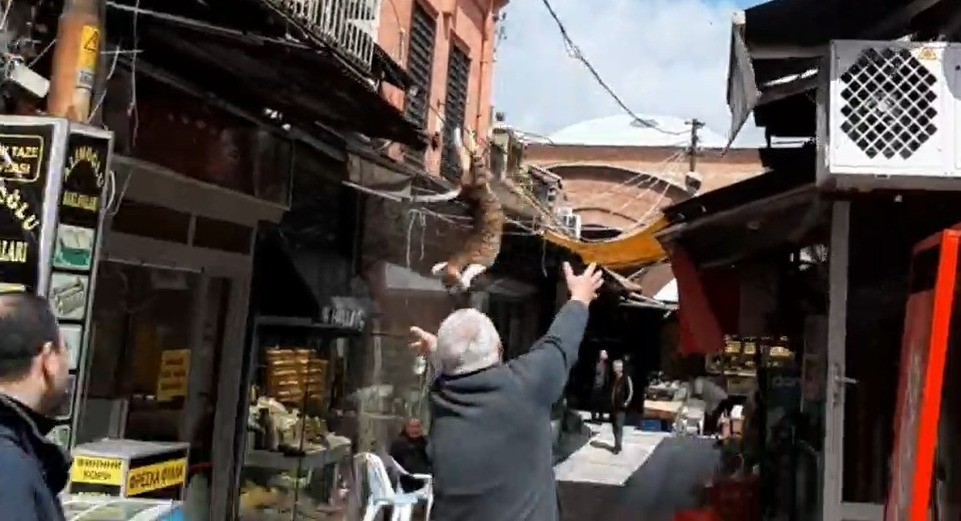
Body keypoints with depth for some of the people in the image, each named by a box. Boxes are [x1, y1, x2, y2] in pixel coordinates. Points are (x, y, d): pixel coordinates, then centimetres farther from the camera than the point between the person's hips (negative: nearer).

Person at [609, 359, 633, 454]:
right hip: (613, 406, 7)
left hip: (621, 407, -7)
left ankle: (618, 446, -7)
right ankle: (618, 444, 23)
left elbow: (631, 392, -11)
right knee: (614, 426, 12)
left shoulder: (626, 378, -10)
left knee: (619, 426, -9)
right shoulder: (613, 378, 9)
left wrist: (626, 403, -12)